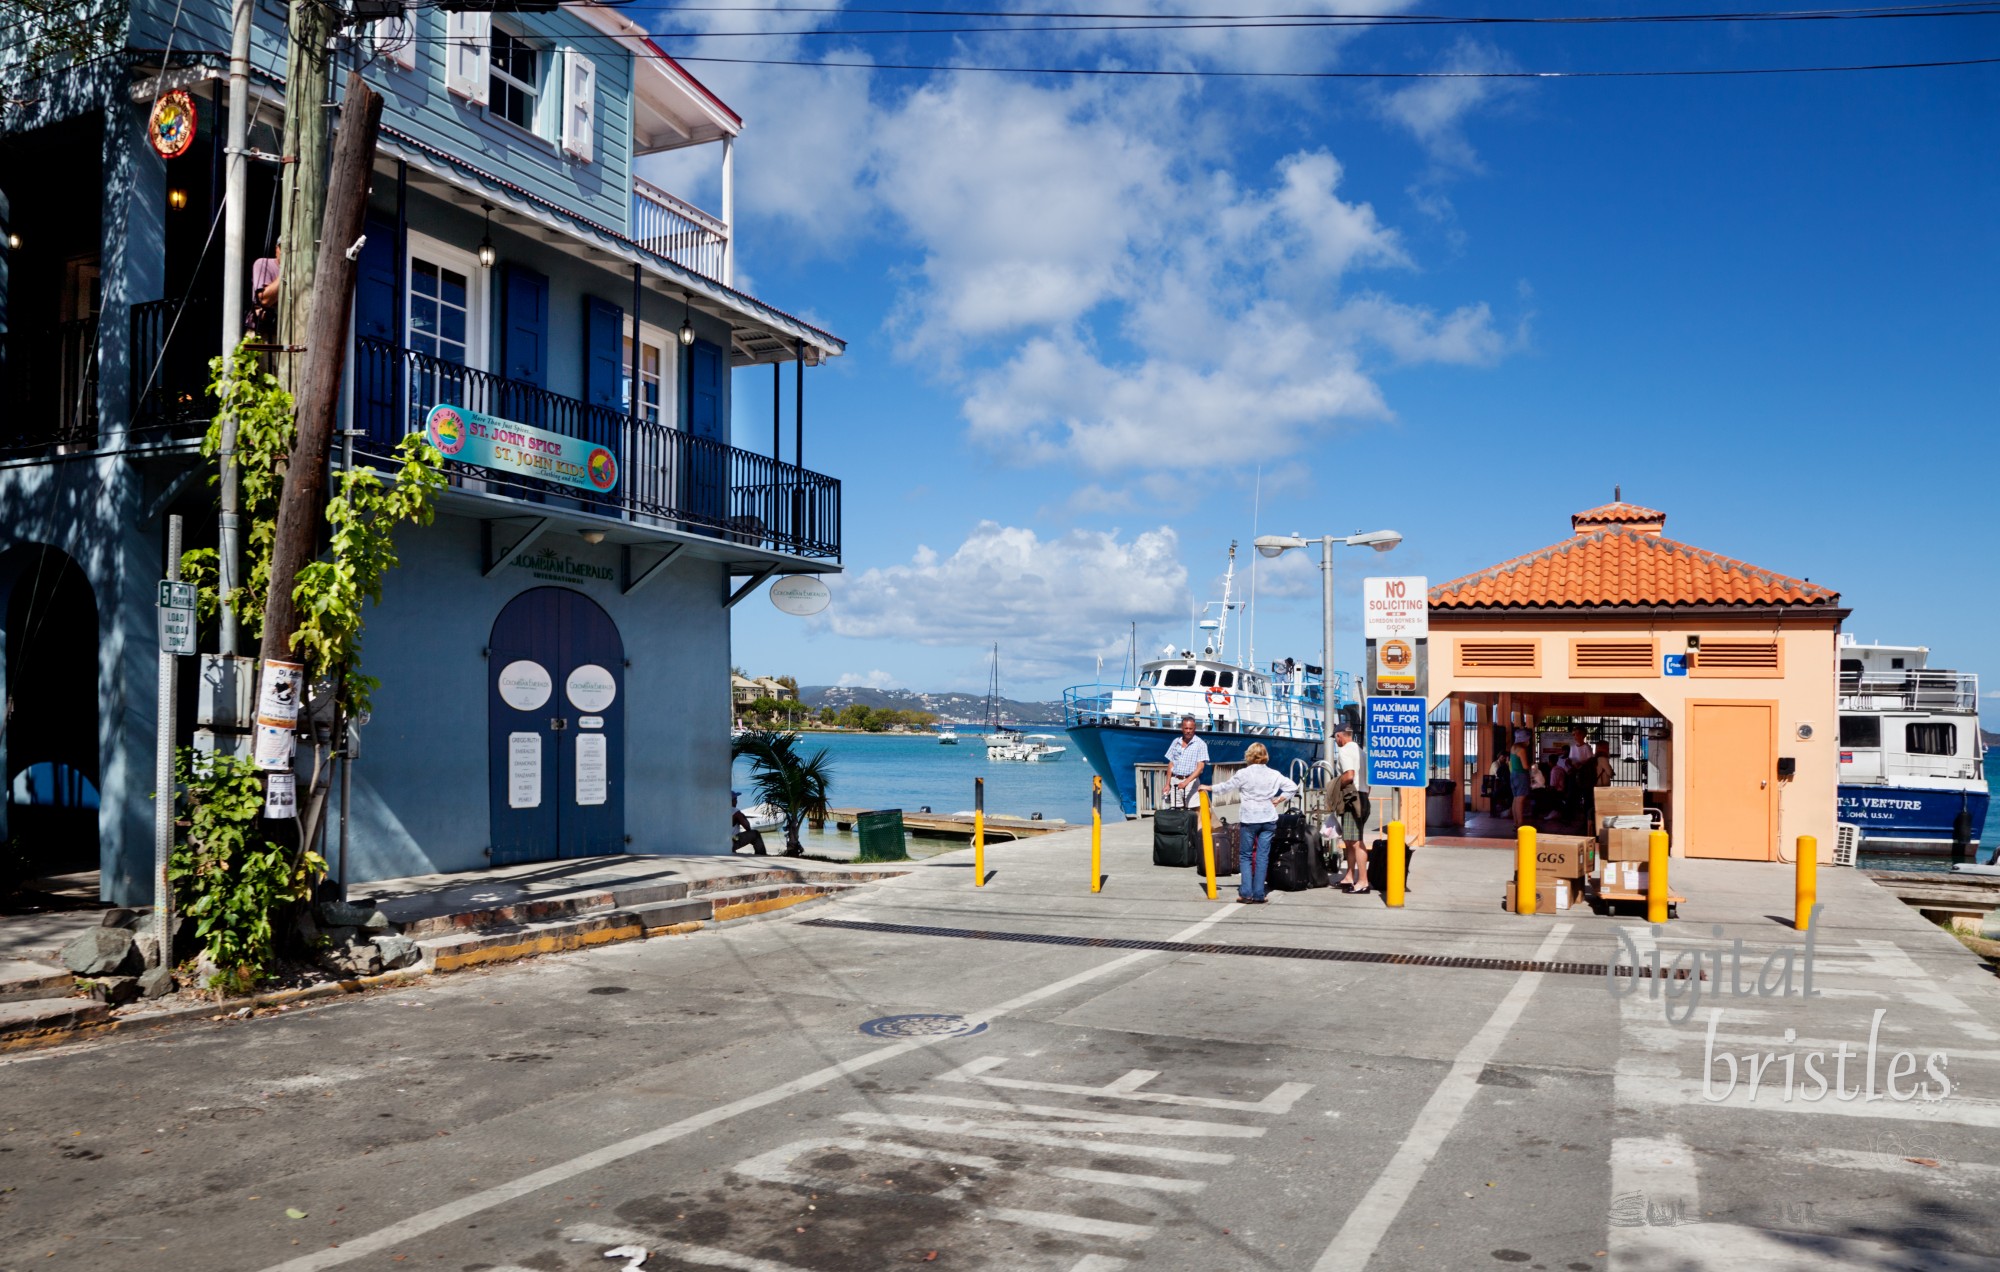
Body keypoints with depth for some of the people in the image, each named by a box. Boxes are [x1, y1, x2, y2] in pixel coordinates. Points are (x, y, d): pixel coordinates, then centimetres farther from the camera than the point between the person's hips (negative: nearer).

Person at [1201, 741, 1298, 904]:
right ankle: (1258, 895, 3)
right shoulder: (1274, 774, 3)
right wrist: (1278, 800, 8)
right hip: (1269, 819, 2)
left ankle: (1246, 893, 0)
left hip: (1249, 819, -2)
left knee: (1245, 856, 8)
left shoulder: (1243, 773, -6)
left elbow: (1227, 786, 5)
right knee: (1262, 856, 4)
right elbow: (1292, 787, 3)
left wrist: (1209, 788, 19)